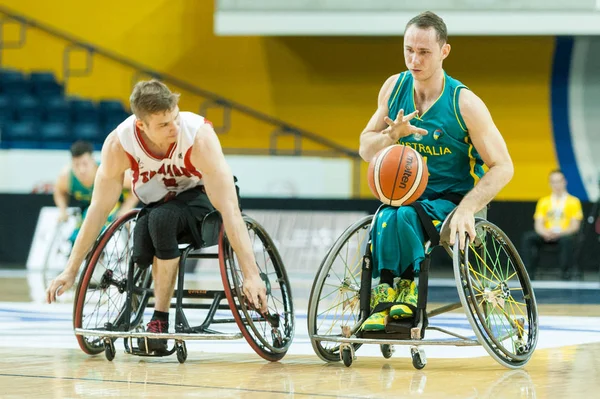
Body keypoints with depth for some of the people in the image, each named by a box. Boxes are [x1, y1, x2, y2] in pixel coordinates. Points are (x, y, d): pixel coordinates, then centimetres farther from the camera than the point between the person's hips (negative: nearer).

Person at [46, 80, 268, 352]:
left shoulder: (199, 136, -32)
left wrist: (251, 274, -40)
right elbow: (99, 209, -16)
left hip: (200, 199, -2)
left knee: (161, 218, -36)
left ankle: (160, 321, -24)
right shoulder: (118, 144, -25)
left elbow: (229, 209, -35)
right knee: (141, 255, -31)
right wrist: (70, 271, -16)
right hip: (156, 204, 2)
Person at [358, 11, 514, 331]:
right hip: (405, 195, 4)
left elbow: (502, 167, -11)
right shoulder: (394, 88, 1)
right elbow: (365, 150, 8)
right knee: (387, 216, -32)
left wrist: (467, 208, -25)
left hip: (452, 201, -3)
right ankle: (385, 299, -27)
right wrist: (392, 135, -15)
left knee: (401, 215, -34)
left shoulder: (464, 103, -12)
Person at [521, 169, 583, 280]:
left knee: (566, 239, -39)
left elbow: (575, 226, -3)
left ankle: (565, 270, -27)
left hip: (565, 234, -3)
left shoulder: (573, 201, 5)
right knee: (528, 237, -25)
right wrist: (545, 233, -19)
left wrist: (559, 233, -22)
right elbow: (538, 224, 5)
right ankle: (529, 270, -26)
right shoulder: (543, 201, 13)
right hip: (546, 236, 3)